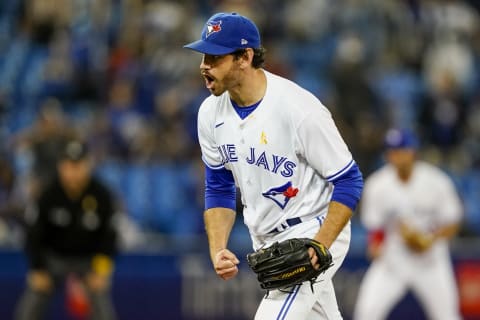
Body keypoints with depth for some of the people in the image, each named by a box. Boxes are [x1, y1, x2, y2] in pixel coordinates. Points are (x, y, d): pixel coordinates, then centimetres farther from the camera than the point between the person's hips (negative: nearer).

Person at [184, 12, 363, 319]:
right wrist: (217, 250, -8)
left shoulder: (300, 108, -24)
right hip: (264, 241, 7)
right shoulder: (211, 113, -3)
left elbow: (349, 182, -17)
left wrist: (320, 246, -26)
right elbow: (219, 189, 8)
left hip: (314, 233, -7)